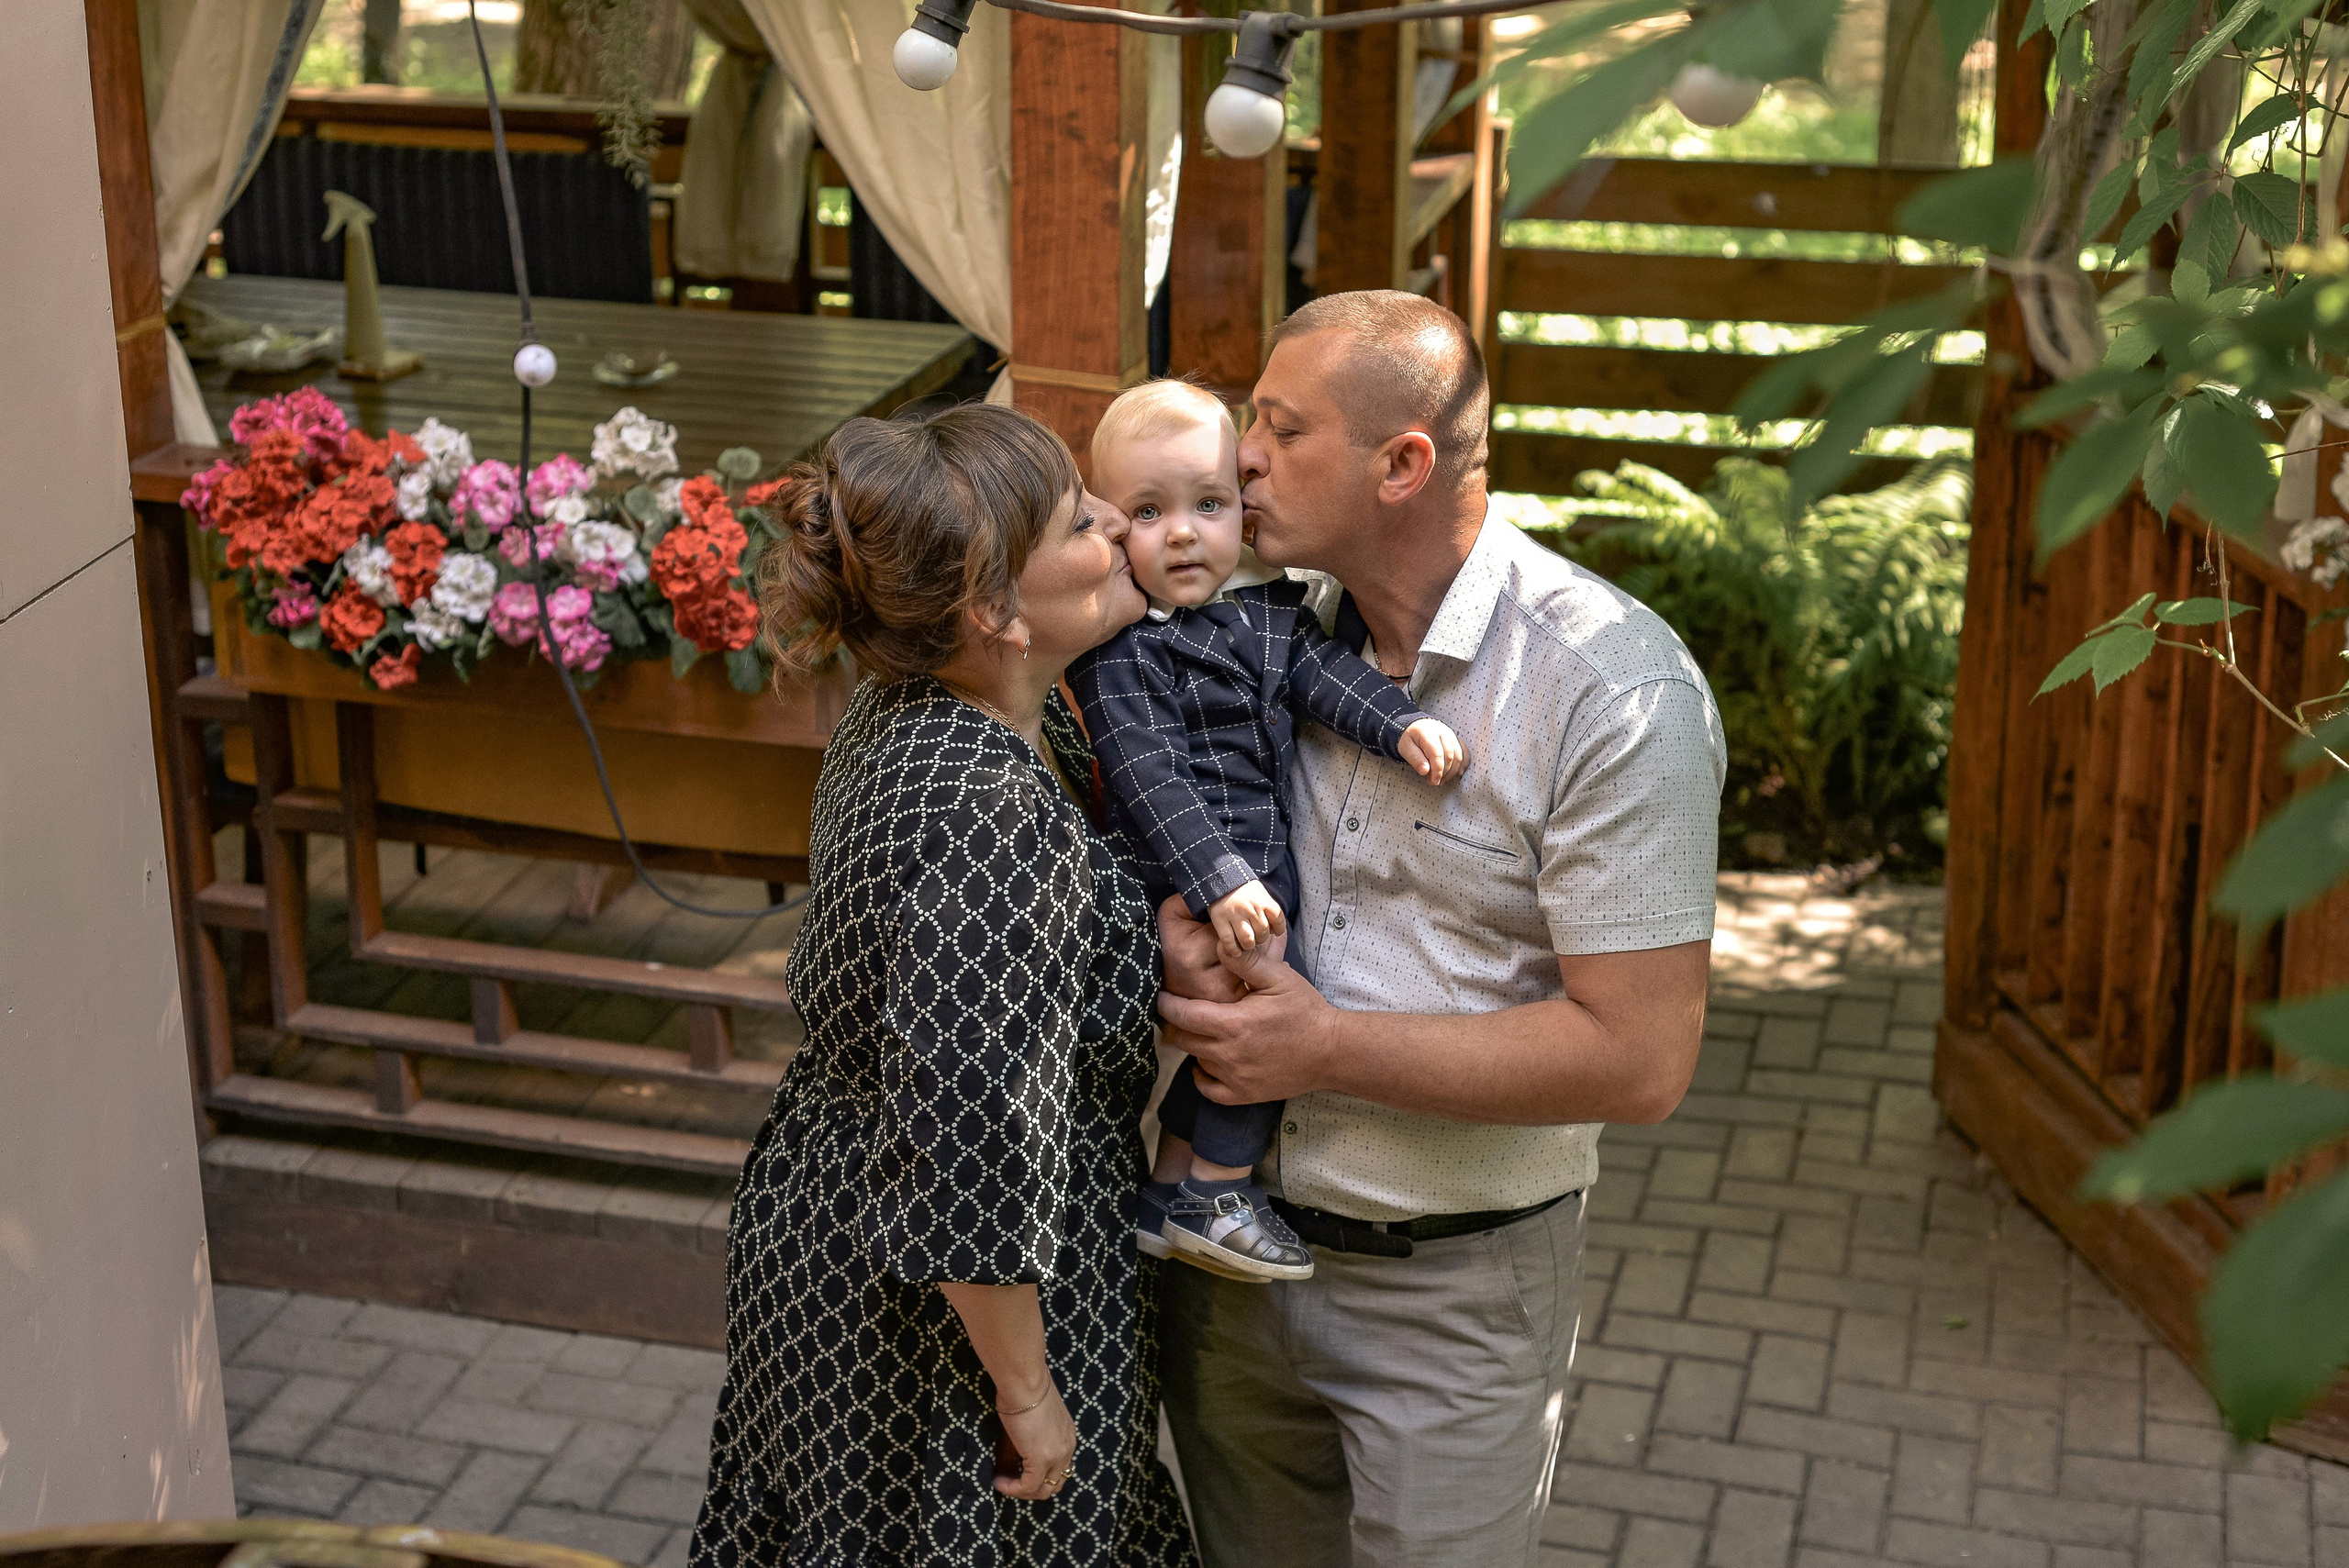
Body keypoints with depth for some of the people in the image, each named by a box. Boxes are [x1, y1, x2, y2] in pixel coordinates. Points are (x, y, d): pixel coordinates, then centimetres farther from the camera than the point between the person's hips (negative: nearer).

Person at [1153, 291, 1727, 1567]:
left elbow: (1639, 1058, -22)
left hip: (1453, 1292, -5)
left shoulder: (1614, 689, -19)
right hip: (1229, 1236, 6)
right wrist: (1174, 920, -12)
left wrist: (1327, 1048, -20)